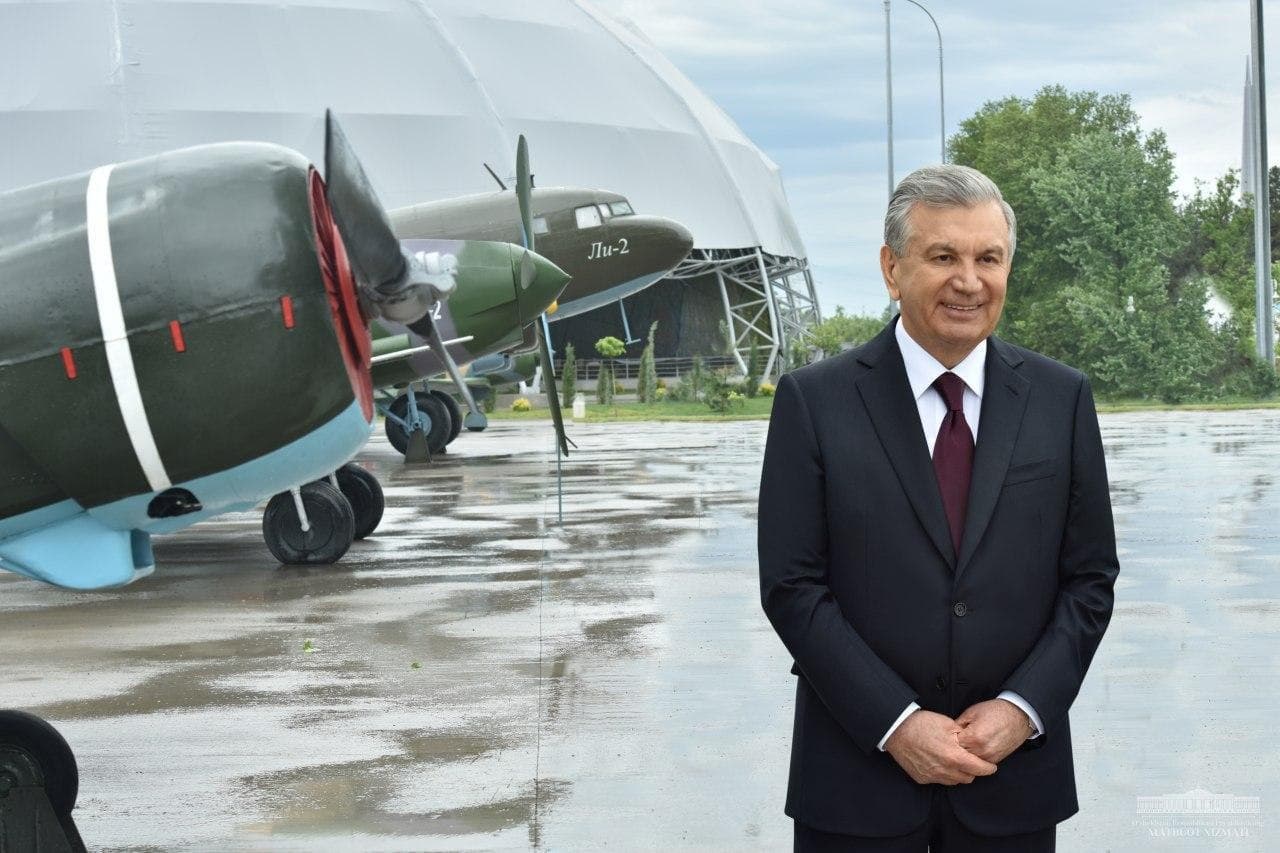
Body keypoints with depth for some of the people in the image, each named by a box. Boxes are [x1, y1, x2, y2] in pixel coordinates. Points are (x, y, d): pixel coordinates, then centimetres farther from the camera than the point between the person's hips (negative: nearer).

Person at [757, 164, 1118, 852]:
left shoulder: (1062, 398, 4)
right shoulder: (813, 400, -3)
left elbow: (1090, 577, 5)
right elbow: (790, 587, -6)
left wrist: (1022, 709, -7)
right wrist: (896, 724, -12)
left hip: (1015, 772, 2)